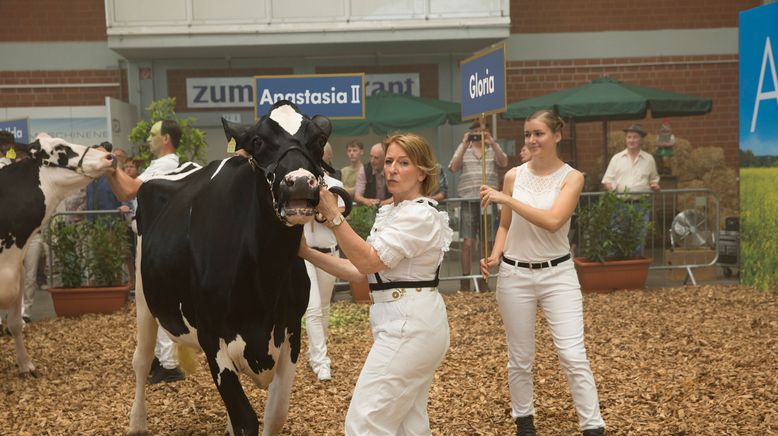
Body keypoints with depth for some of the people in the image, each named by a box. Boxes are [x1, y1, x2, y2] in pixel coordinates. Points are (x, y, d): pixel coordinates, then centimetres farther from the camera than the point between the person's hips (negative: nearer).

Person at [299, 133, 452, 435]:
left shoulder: (420, 215, -14)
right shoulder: (392, 213, 17)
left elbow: (369, 261, -22)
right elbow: (360, 271, 10)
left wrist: (332, 214, -26)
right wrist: (308, 253, 2)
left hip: (408, 327, -10)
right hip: (409, 325, 10)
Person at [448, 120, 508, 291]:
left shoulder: (493, 147, 11)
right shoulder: (463, 148, 10)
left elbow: (504, 163, -5)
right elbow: (454, 167, -3)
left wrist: (492, 143, -15)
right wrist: (465, 146, -11)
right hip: (468, 200, -1)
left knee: (486, 243, 7)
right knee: (468, 243, -5)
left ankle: (483, 279, 16)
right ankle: (465, 280, 2)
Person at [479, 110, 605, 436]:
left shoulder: (571, 177, -6)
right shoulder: (514, 175, 2)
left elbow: (553, 220, -22)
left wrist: (506, 199, -23)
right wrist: (495, 256, -6)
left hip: (557, 274, -2)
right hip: (515, 274, 2)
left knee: (574, 356, -6)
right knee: (520, 358, 11)